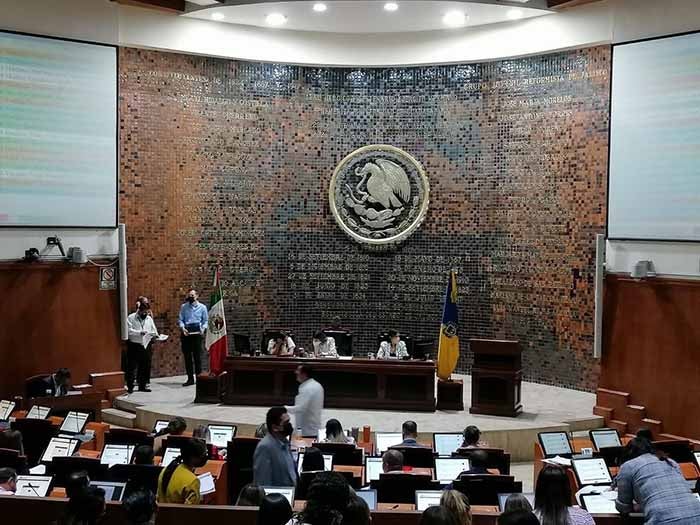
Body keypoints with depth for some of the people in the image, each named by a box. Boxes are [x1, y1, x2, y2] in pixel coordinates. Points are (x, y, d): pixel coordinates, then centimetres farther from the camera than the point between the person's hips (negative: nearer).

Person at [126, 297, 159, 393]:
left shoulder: (149, 319, 13)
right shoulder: (131, 318, -2)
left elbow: (154, 331, 14)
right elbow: (129, 330, -12)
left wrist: (155, 335, -9)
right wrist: (140, 332, -23)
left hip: (146, 346, 5)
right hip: (134, 346, -5)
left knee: (145, 367, 9)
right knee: (132, 367, -3)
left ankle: (143, 385, 18)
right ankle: (130, 386, 1)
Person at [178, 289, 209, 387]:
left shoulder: (202, 307, 7)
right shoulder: (184, 307, 10)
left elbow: (205, 320, 8)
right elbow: (180, 319, 7)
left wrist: (203, 328, -10)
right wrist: (182, 328, -11)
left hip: (196, 331, -2)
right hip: (186, 332, 2)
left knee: (197, 355, -3)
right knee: (187, 356, 4)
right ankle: (190, 378, 10)